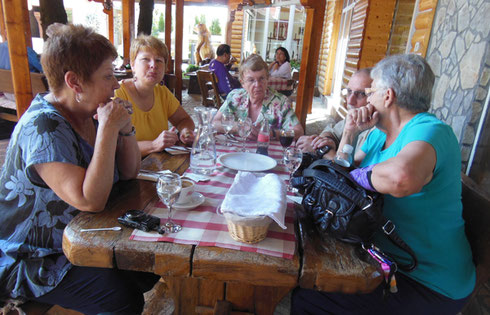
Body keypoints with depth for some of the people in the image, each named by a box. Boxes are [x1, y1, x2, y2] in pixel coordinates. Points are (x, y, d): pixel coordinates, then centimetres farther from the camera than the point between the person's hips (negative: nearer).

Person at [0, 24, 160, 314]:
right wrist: (108, 129, -32)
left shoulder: (88, 113, 0)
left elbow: (130, 173, 2)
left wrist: (125, 127, -14)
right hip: (31, 260, -7)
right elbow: (91, 201, -34)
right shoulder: (43, 128, -26)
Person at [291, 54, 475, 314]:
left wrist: (360, 174, -24)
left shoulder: (430, 131, -21)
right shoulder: (379, 134, 8)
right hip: (383, 255, 8)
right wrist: (350, 132, 0)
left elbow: (401, 177, -45)